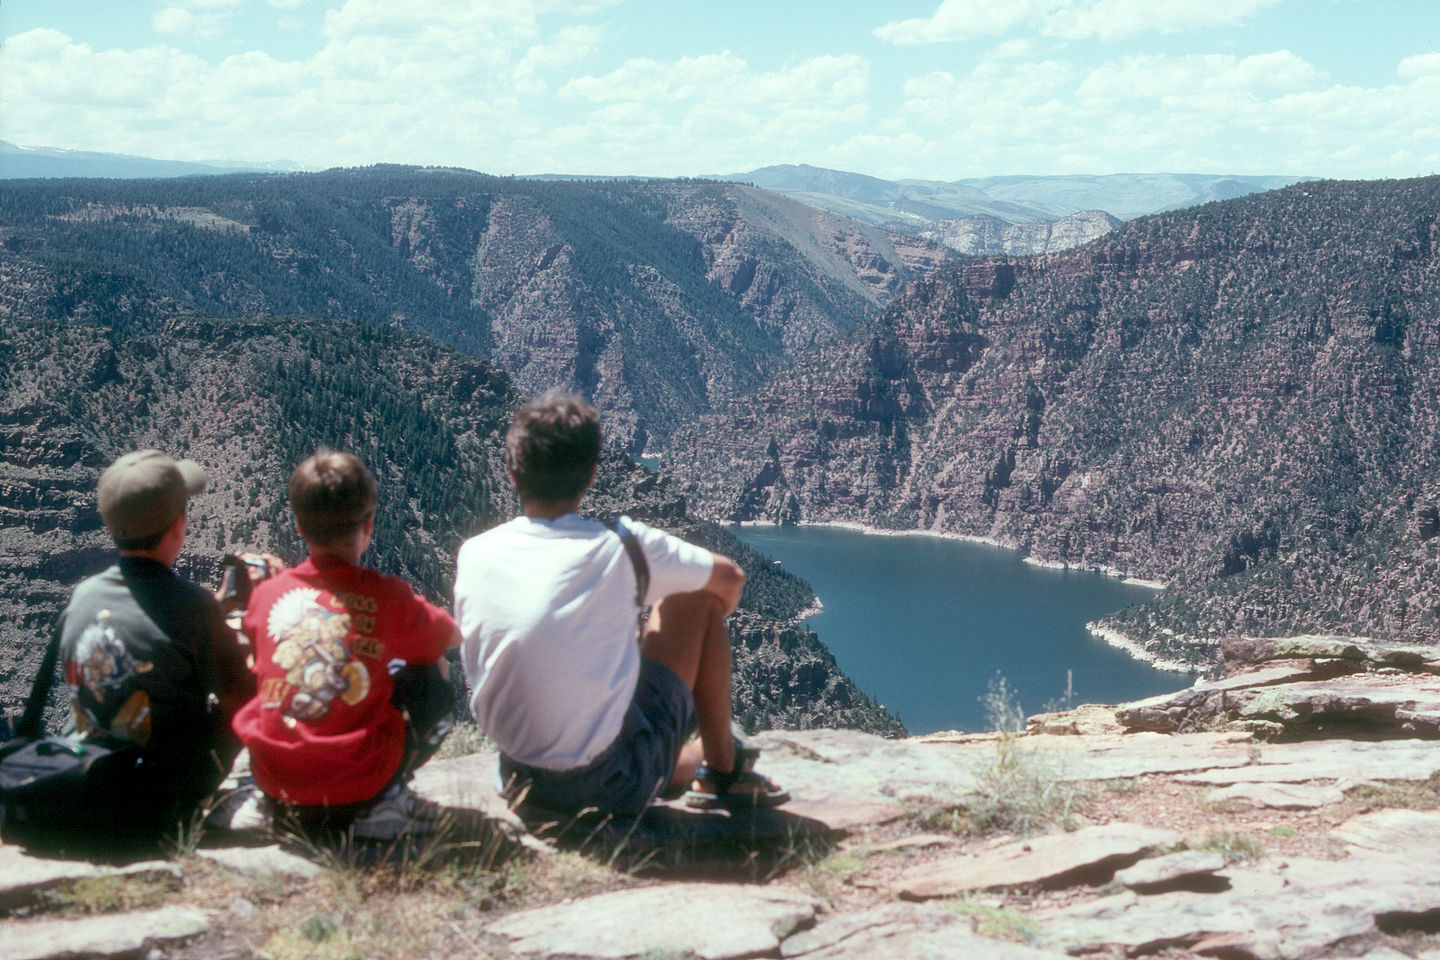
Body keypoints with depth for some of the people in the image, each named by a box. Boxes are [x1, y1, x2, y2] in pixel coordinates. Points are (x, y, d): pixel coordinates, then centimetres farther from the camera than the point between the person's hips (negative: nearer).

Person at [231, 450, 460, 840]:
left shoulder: (267, 593, 1)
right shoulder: (387, 596, -6)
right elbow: (454, 636, 14)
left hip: (273, 782, 4)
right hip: (358, 788, -4)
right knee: (433, 675, 18)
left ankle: (279, 807, 19)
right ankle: (386, 802, 5)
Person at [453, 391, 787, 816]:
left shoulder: (472, 554, -3)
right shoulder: (619, 546, -12)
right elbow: (730, 577, 5)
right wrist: (703, 621, 28)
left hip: (519, 783, 5)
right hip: (617, 787, -5)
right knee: (699, 601, 10)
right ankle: (724, 771, 22)